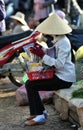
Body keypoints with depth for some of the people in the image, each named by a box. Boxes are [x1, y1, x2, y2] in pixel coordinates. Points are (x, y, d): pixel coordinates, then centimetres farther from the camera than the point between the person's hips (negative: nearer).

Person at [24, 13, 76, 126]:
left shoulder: (63, 42, -20)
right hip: (58, 75, 10)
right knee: (30, 82, 8)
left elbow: (59, 64, -26)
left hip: (64, 79, -10)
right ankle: (40, 111, 14)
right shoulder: (57, 40, 10)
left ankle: (40, 116, -7)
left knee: (30, 85, -13)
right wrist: (40, 51, -1)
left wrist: (42, 55, -22)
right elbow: (52, 56, 15)